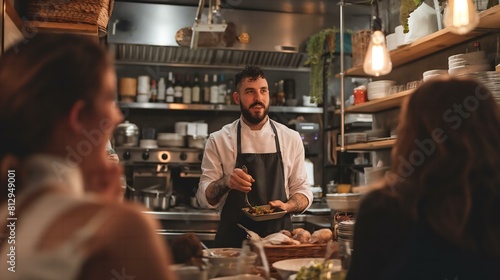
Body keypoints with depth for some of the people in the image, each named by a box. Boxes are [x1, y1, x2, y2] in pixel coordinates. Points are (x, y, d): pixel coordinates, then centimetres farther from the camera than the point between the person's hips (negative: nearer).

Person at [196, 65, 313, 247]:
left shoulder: (291, 138, 6)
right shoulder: (218, 140, 2)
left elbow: (302, 191, 9)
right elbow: (205, 197, 0)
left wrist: (287, 206, -11)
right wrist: (226, 183, -19)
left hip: (279, 237, 1)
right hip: (233, 239, -1)